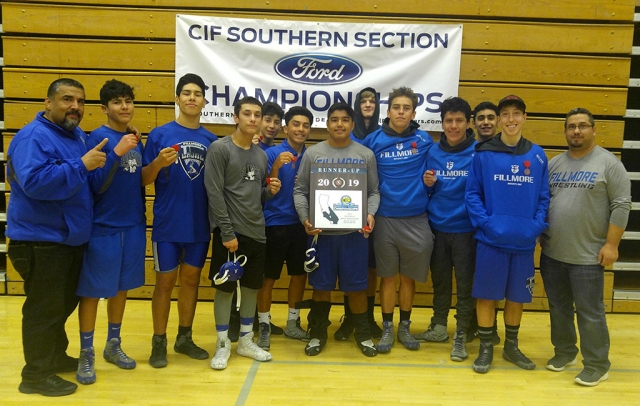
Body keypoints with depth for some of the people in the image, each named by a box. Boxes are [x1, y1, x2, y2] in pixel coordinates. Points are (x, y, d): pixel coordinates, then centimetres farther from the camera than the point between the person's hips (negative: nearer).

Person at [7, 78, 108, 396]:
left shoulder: (78, 136, 11)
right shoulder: (33, 137, -17)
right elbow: (34, 182, -31)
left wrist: (114, 155, 8)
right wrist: (82, 165, -29)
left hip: (71, 237, 9)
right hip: (41, 239, -9)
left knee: (63, 304, 20)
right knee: (44, 308, 0)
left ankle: (56, 356, 36)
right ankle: (36, 374, 14)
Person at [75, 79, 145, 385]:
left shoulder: (135, 139, 8)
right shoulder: (97, 138, -11)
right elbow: (96, 185, -17)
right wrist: (117, 152, -27)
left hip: (132, 226, 6)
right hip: (103, 227, -6)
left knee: (122, 287, 15)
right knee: (92, 290, 4)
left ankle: (113, 345, 30)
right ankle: (86, 354, 18)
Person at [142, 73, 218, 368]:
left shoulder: (211, 140, 6)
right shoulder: (160, 134, -4)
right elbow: (144, 180, -5)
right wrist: (158, 162, -23)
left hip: (200, 224, 3)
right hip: (167, 223, -3)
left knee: (191, 280, 13)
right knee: (165, 282, 5)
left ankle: (184, 338, 28)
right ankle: (159, 343, 20)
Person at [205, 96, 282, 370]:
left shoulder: (261, 155, 13)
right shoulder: (219, 149, -7)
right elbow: (215, 194, -13)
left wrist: (270, 191, -5)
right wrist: (227, 232, -17)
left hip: (257, 232, 6)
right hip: (230, 232, -6)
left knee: (252, 286, 12)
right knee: (225, 287, 1)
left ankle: (246, 340, 26)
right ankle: (223, 343, 17)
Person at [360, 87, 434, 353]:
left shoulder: (424, 140, 1)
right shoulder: (373, 141, -1)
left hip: (416, 219, 1)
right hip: (385, 219, -1)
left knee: (409, 277, 11)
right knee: (388, 277, 8)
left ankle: (405, 327, 28)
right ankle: (387, 329, 22)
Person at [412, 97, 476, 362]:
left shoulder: (478, 152, -6)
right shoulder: (433, 152, 5)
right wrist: (428, 184, -8)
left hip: (465, 230, -3)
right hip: (437, 227, 4)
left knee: (465, 284, 5)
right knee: (439, 281, 15)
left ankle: (460, 337, 18)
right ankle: (438, 327, 32)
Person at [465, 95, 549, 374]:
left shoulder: (537, 155, 4)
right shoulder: (484, 154, -3)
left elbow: (543, 197, 7)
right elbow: (472, 194, -2)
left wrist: (538, 226, -6)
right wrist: (484, 222, -14)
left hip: (524, 241, 3)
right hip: (491, 239, -2)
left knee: (517, 295, 14)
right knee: (487, 294, 5)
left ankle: (511, 346, 32)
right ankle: (485, 349, 21)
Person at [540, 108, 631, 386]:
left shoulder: (609, 163, -5)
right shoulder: (554, 164, 10)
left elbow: (621, 205, -9)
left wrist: (611, 244, -13)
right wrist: (539, 236, 6)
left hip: (588, 256, -5)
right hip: (551, 253, 5)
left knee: (589, 312, 2)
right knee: (558, 307, 15)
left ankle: (597, 364, 17)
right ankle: (564, 352, 32)